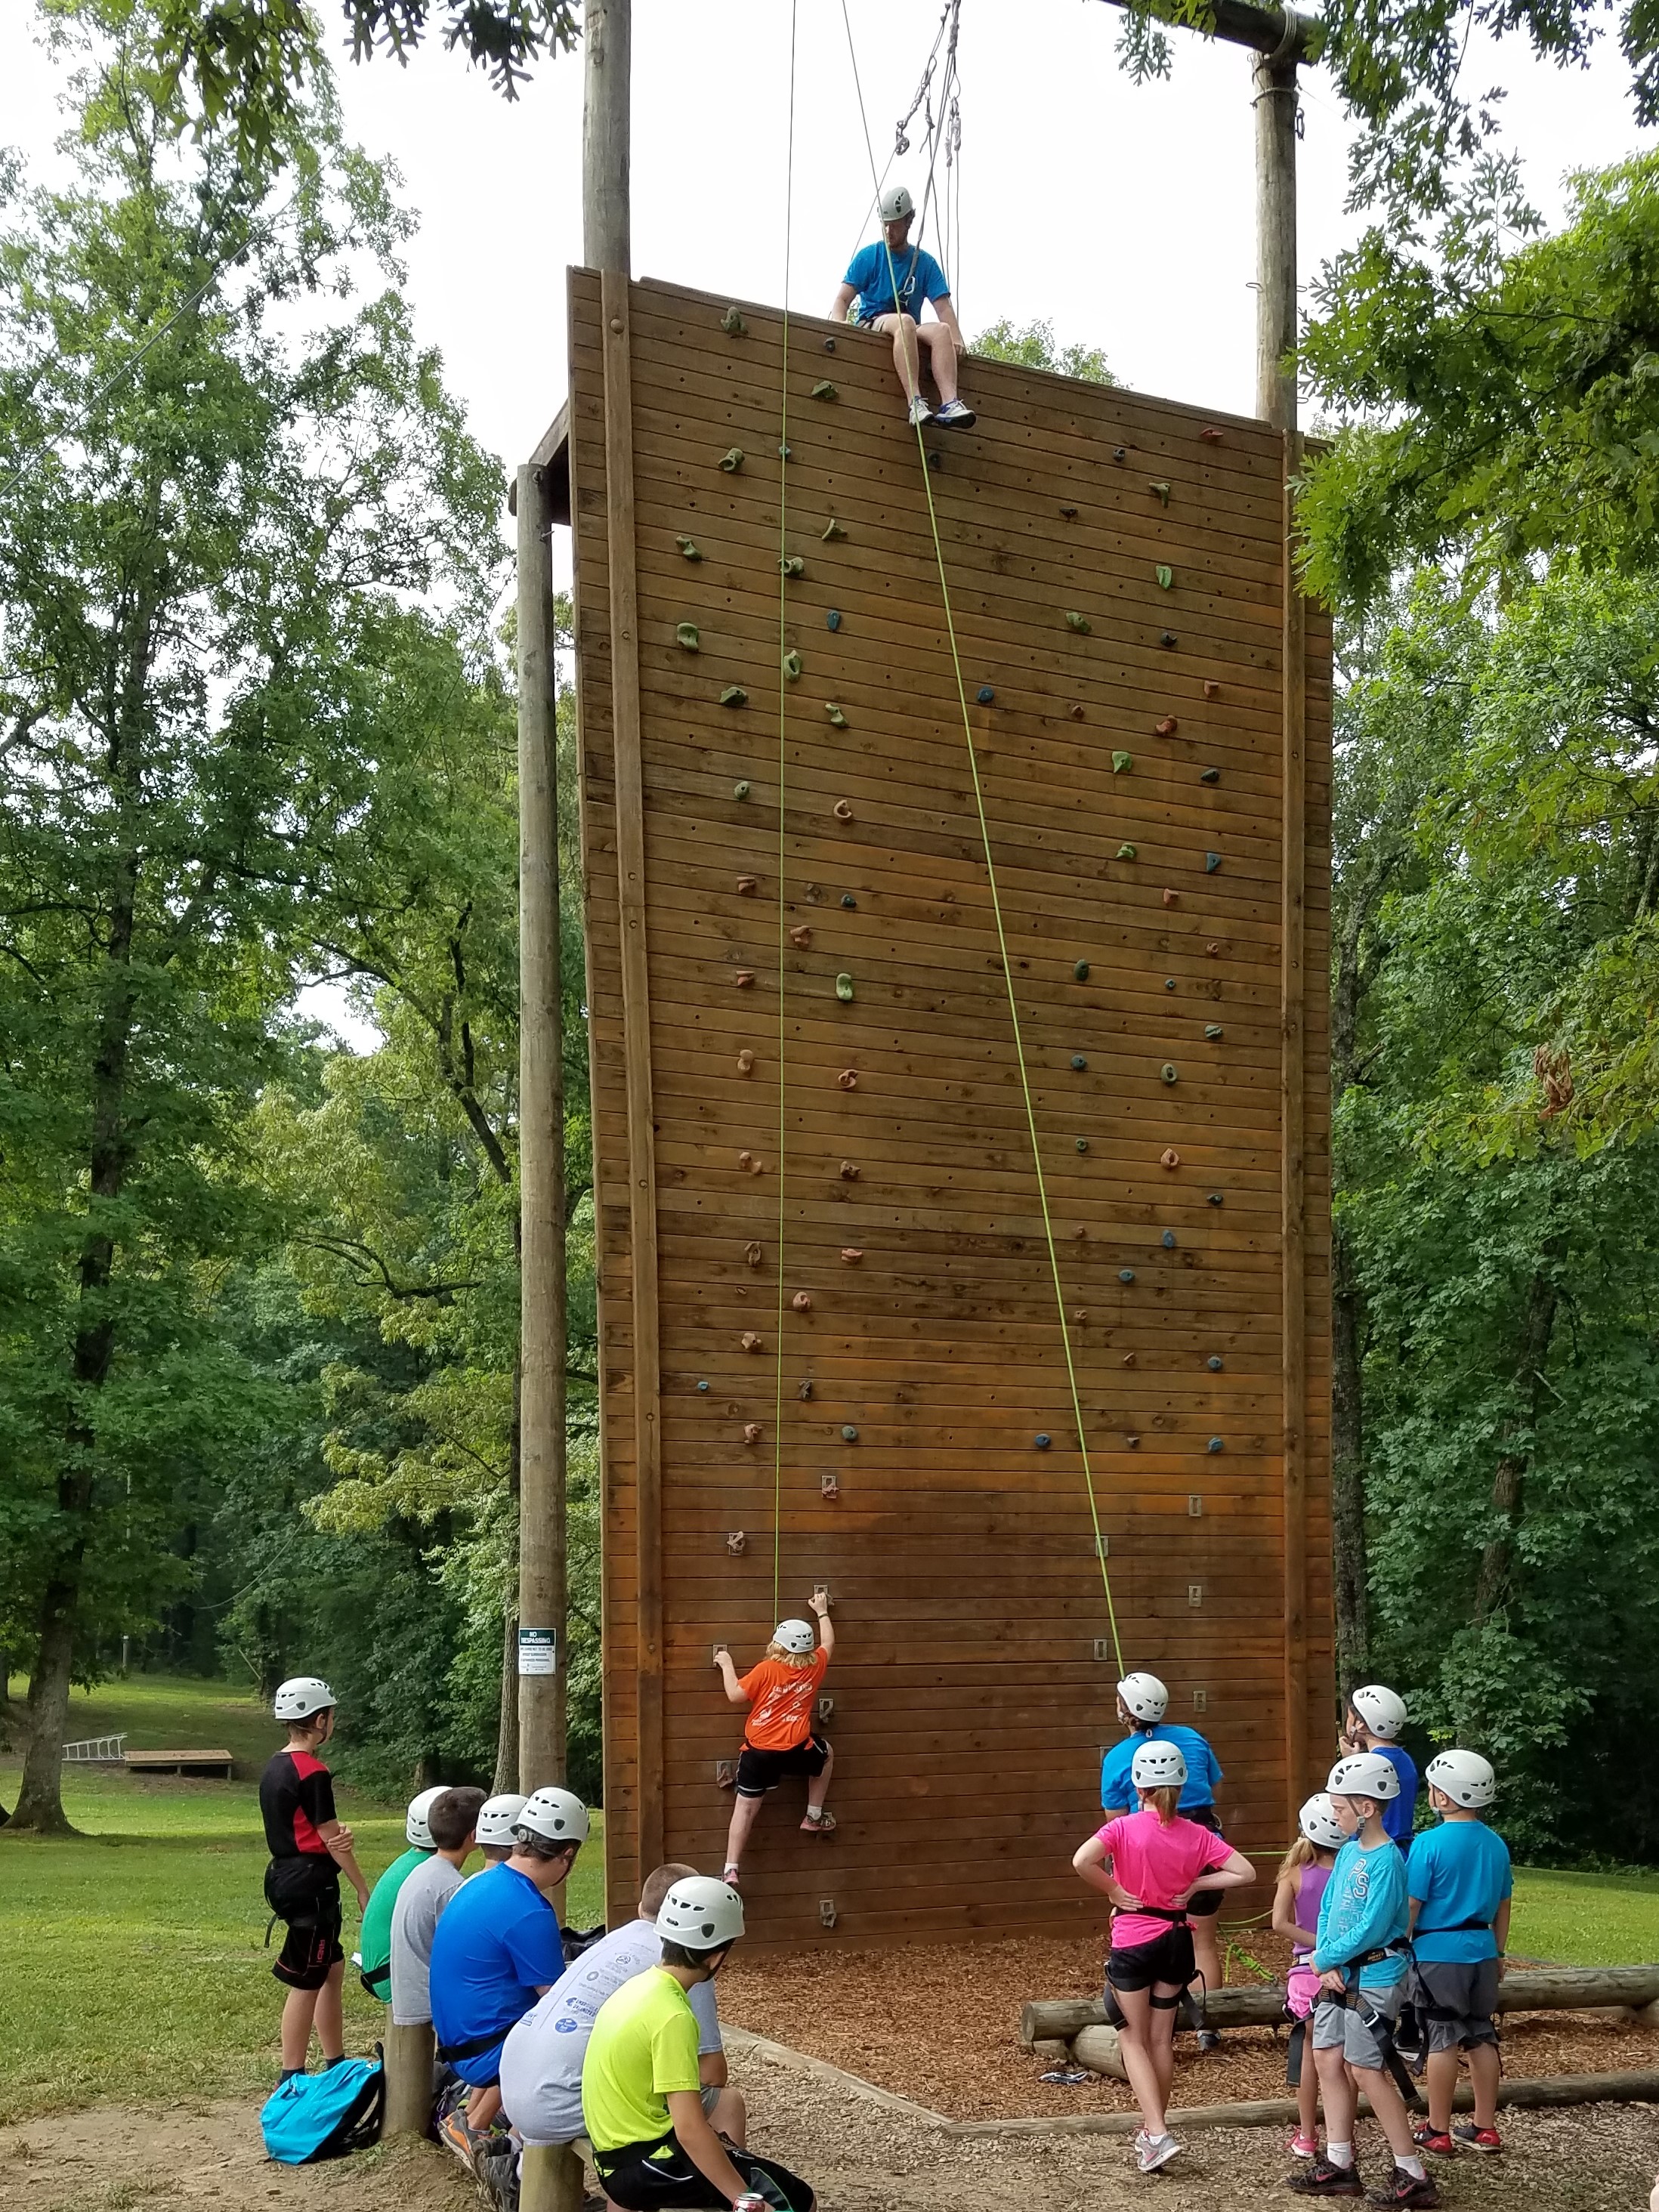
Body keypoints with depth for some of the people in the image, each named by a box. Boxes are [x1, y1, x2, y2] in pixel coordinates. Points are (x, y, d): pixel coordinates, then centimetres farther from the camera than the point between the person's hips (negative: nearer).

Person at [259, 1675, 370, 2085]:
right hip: (310, 1884, -10)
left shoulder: (274, 1768, 10)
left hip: (284, 1878, 10)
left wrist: (340, 1834, -12)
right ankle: (291, 2078, 5)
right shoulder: (313, 1772, -19)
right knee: (306, 1983, -1)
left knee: (333, 1970, 18)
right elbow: (332, 1840, -14)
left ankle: (336, 2065, 27)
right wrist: (364, 1892, -5)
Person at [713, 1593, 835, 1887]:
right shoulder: (815, 1666, 2)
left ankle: (731, 1870, -4)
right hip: (795, 1750, 1)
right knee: (826, 1754, 32)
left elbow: (736, 1695, -6)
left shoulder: (766, 1670, -7)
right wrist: (822, 1612, 36)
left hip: (757, 1751, -1)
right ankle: (814, 1817, 35)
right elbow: (828, 1643, 22)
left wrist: (727, 1665, 8)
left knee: (746, 1807, 3)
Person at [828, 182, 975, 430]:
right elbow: (843, 300, -1)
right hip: (870, 327, -3)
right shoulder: (868, 257, 5)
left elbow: (943, 306, 3)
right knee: (904, 321, -36)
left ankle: (950, 403, -49)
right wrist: (839, 327, -23)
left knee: (942, 330, -30)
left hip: (910, 334, 3)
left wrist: (958, 340, -15)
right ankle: (915, 403, -50)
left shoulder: (925, 263, 11)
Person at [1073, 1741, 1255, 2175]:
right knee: (1161, 2039, 17)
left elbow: (1082, 1861, -30)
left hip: (1133, 1941, -4)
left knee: (1133, 2038, 8)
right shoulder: (1196, 1835, -5)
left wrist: (1113, 1890, -15)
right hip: (1176, 1939, 4)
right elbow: (1244, 1872, -9)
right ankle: (1152, 2132, 26)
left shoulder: (1124, 1827, -15)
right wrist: (1195, 1884, -3)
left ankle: (1157, 2135, -5)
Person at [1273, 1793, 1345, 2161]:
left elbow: (1280, 1923, -16)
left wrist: (1317, 1942, -14)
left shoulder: (1295, 1873, -6)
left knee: (1310, 2053, 13)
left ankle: (1306, 2136, 17)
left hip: (1308, 1970, 0)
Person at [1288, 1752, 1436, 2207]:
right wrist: (1327, 1965, -3)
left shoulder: (1386, 1860, -19)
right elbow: (1327, 1909, 9)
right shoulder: (1348, 1850, 7)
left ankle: (1413, 2176, 3)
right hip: (1337, 1975, 9)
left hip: (1373, 1978, -9)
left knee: (1366, 2070, -6)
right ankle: (1339, 2164, 21)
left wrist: (1324, 1959, -11)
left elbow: (1370, 1929, -22)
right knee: (1327, 2059, 10)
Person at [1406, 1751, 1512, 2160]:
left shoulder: (1430, 1843, -15)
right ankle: (1485, 2127, 21)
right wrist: (1498, 1952, 23)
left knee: (1443, 2041, 2)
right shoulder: (1496, 1845, 4)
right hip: (1481, 1952, 5)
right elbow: (1503, 1906, 12)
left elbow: (1411, 1905, -14)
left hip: (1438, 1953, -5)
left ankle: (1438, 2132, 10)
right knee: (1482, 2038, 14)